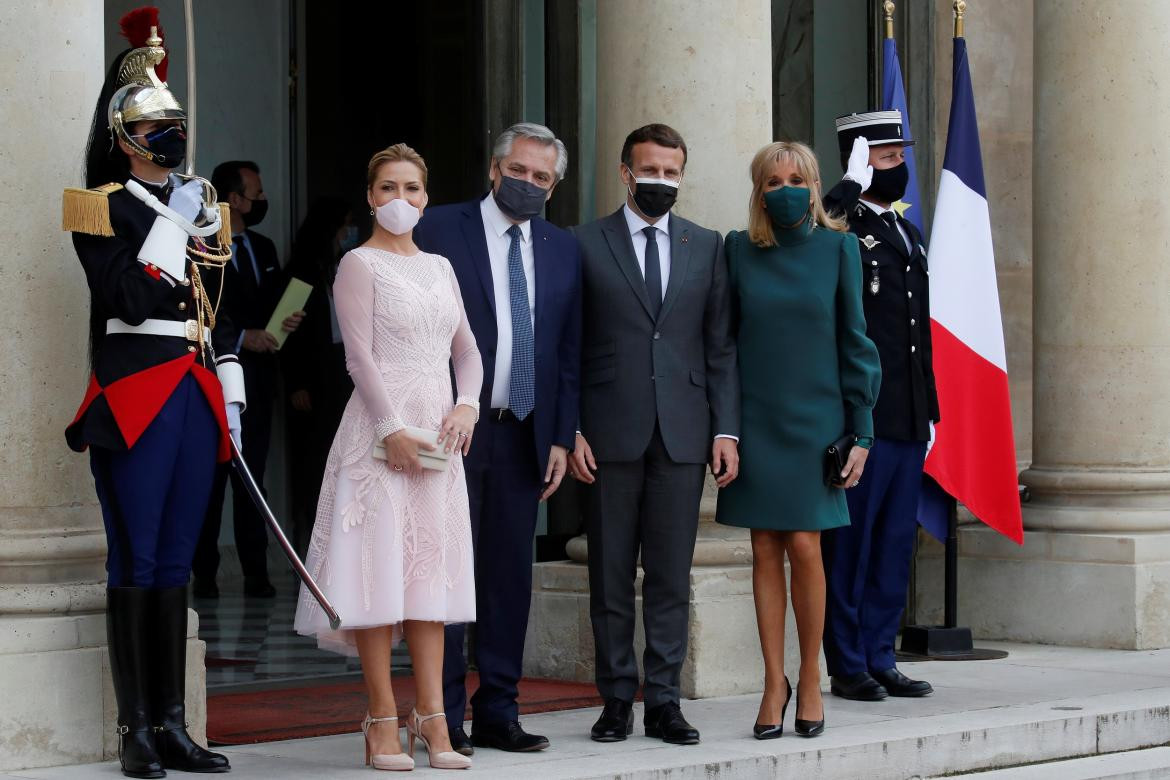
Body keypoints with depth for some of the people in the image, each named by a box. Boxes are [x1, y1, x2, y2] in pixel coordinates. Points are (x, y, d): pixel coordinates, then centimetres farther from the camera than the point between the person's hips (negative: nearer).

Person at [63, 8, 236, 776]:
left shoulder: (202, 208, 17)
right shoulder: (106, 209, -4)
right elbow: (130, 300, -17)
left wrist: (231, 394, 13)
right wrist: (175, 225, -11)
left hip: (196, 397, 6)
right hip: (135, 397, -6)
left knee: (176, 564, 8)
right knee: (136, 563, -4)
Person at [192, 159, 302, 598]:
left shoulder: (264, 248, 17)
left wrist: (288, 321, -1)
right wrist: (241, 337, -17)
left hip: (257, 381, 5)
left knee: (252, 479, 5)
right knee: (209, 480, -1)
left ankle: (256, 573, 5)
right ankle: (204, 574, 4)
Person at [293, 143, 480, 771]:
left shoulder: (439, 267, 17)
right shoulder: (360, 264, -2)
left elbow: (467, 350, 16)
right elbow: (360, 355, -10)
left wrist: (467, 406, -2)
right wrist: (391, 429, -18)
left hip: (437, 431, 6)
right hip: (380, 430, -6)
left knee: (430, 567, 4)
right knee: (380, 566, -6)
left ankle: (432, 719, 4)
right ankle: (383, 721, -3)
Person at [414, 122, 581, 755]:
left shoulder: (563, 250, 11)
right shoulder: (438, 232, -2)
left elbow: (570, 352, 12)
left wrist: (562, 437, 6)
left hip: (523, 437, 4)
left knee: (510, 576, 8)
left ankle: (497, 712, 16)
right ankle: (445, 718, 5)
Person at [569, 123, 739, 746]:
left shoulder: (707, 247, 11)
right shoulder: (585, 245, 4)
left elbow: (720, 346, 9)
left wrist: (726, 430, 2)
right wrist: (569, 431, -5)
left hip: (682, 434, 2)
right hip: (610, 433, -2)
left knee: (671, 577, 3)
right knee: (610, 576, 4)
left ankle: (663, 700, 8)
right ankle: (616, 699, 12)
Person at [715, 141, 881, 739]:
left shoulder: (836, 247, 1)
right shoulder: (739, 250, 3)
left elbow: (853, 341, 3)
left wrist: (861, 431, -1)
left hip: (814, 418, -1)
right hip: (756, 420, 1)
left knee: (804, 548, -5)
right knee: (766, 551, 2)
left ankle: (810, 679, 10)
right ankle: (774, 683, 10)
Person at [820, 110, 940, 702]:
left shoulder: (907, 232, 18)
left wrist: (929, 409, 19)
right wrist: (851, 187, -22)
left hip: (909, 419, 8)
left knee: (895, 542, 11)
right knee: (851, 543, -1)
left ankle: (879, 660, 19)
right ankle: (848, 667, 6)